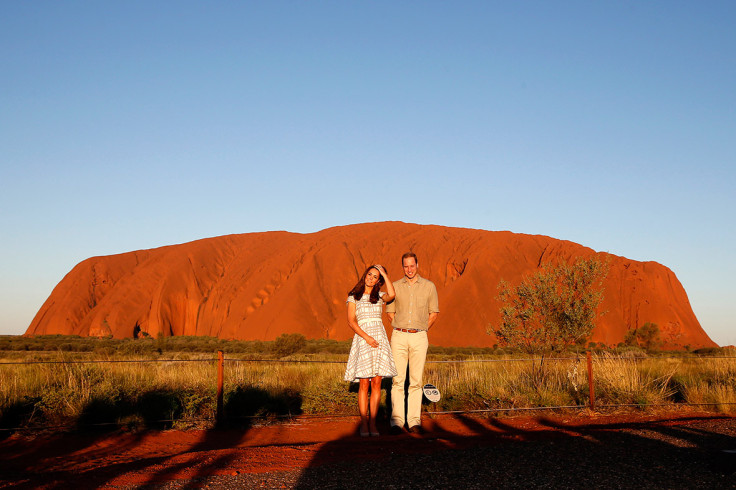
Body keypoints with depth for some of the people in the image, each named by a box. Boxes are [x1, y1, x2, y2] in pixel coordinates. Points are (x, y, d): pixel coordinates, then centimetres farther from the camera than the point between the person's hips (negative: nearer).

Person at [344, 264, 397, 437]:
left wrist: (384, 273, -1)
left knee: (376, 383, -1)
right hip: (362, 338, -2)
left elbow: (391, 295, -10)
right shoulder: (354, 297, 9)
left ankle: (373, 424, 4)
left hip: (380, 338, 2)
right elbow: (351, 321, -1)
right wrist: (367, 337, -13)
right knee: (364, 384, -5)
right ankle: (364, 424, 0)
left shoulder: (379, 296, 14)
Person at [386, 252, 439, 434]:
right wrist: (403, 329, 11)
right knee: (398, 380, -4)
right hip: (399, 336, 0)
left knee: (416, 381, -1)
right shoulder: (395, 286, 8)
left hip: (419, 337, 0)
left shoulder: (429, 286, 6)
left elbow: (434, 313, 13)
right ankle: (396, 421, -3)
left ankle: (414, 421, 3)